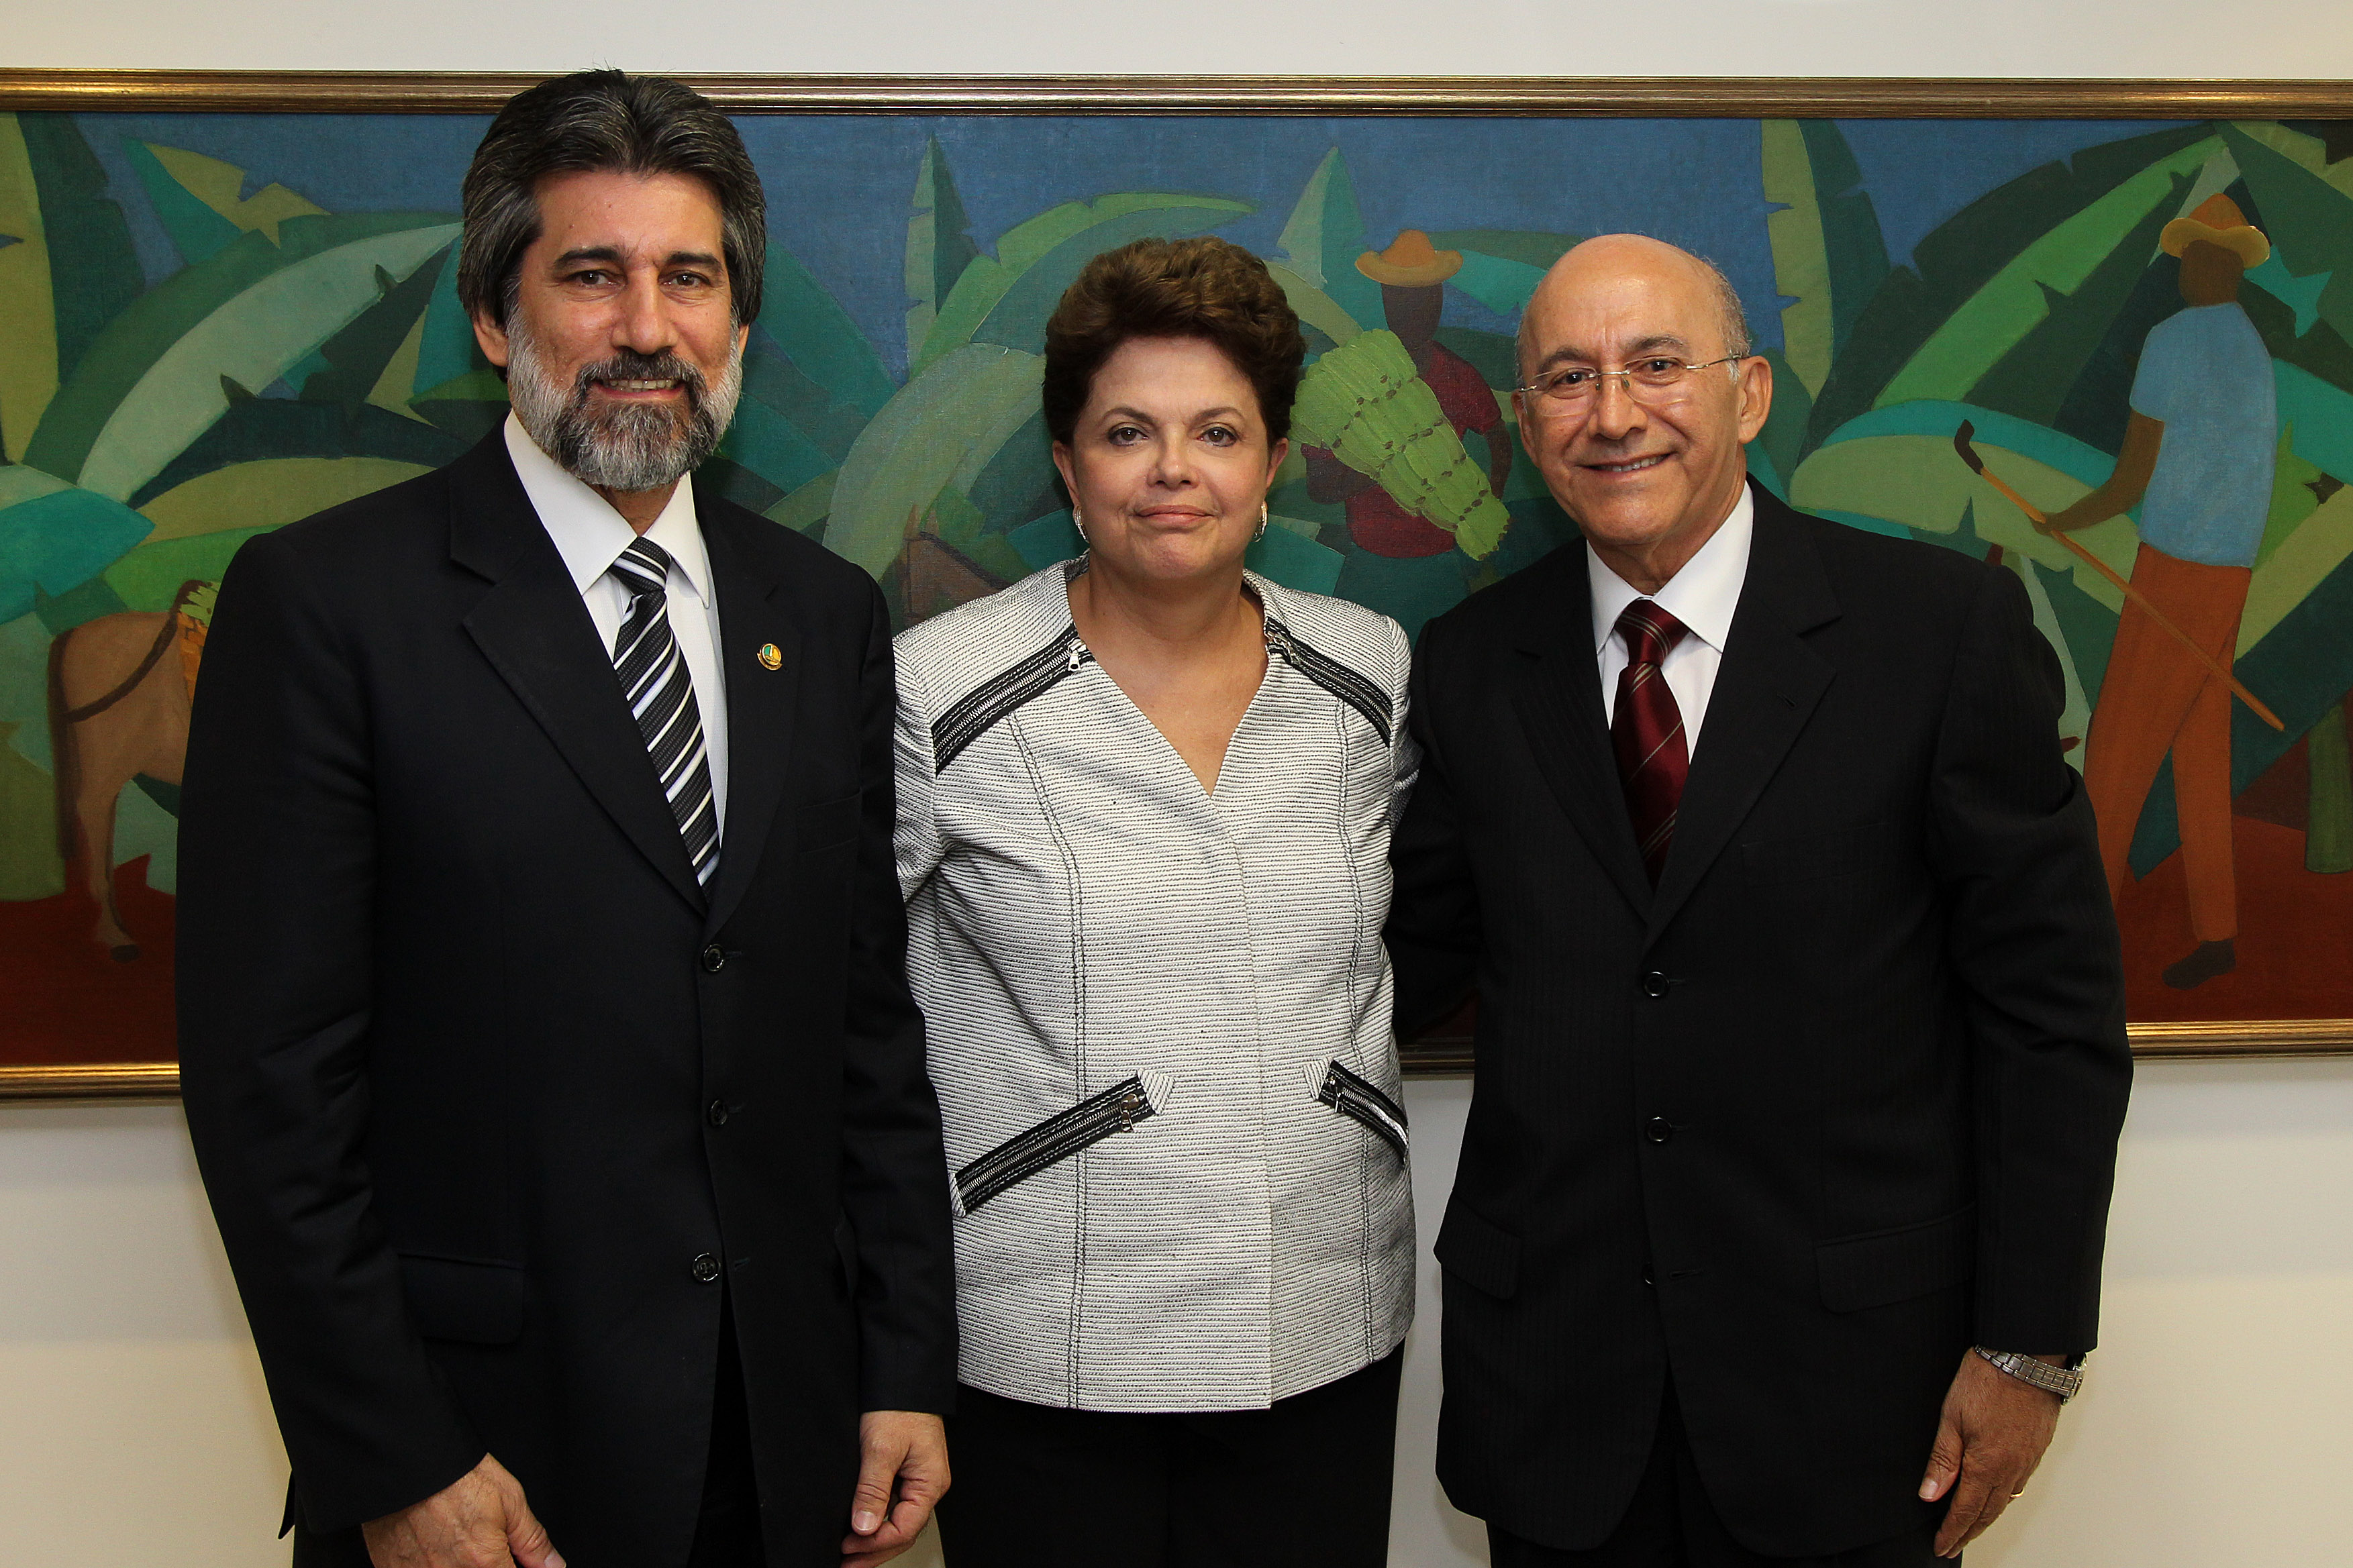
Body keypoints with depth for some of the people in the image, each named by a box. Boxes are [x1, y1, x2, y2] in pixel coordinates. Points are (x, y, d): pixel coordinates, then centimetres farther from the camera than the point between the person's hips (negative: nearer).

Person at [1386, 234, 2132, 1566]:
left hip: (1847, 1381, -2)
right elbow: (1423, 955, 8)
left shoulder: (1945, 629, -7)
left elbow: (2053, 1003, -6)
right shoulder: (1472, 668, 3)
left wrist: (2031, 1348, -7)